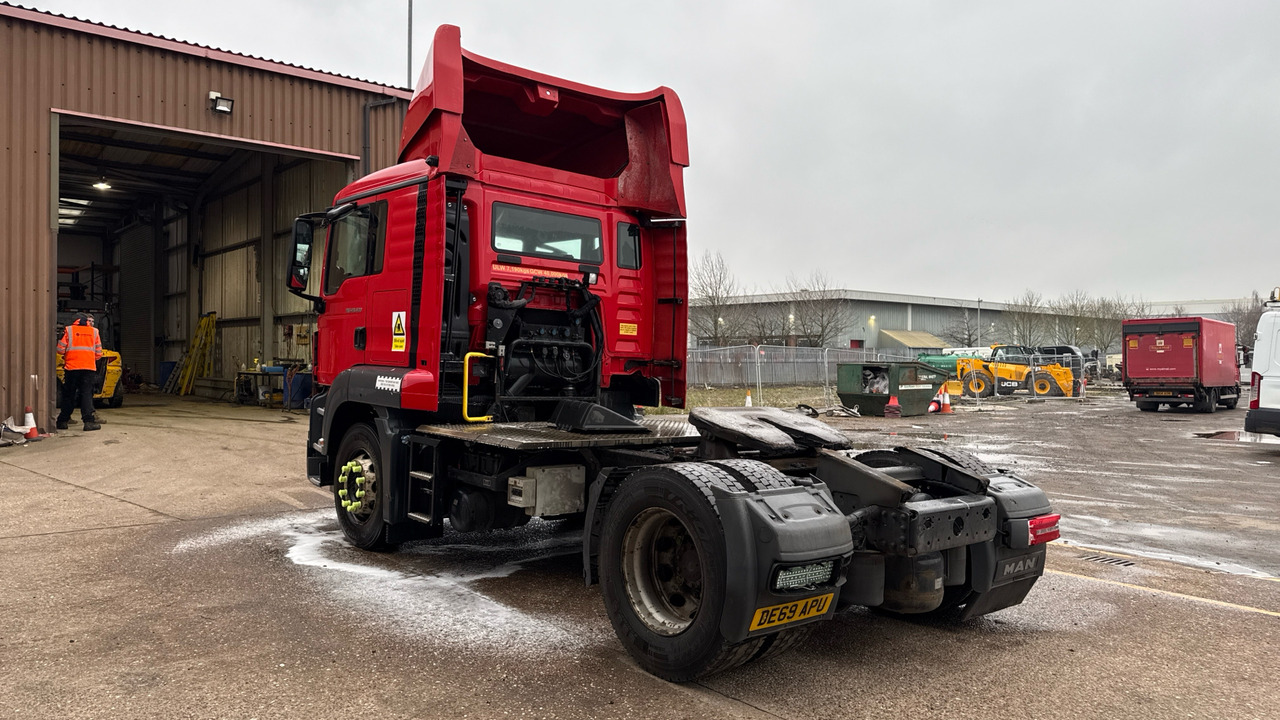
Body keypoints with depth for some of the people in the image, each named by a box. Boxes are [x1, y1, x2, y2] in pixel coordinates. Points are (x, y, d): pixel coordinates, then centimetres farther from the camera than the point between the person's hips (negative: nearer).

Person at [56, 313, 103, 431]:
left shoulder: (68, 330, 4)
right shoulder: (94, 332, 7)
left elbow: (60, 350, 1)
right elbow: (98, 353, 8)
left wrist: (66, 355, 21)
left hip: (71, 368, 0)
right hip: (89, 367, 0)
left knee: (68, 395, 10)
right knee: (87, 394, 0)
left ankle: (63, 421, 15)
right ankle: (88, 421, -9)